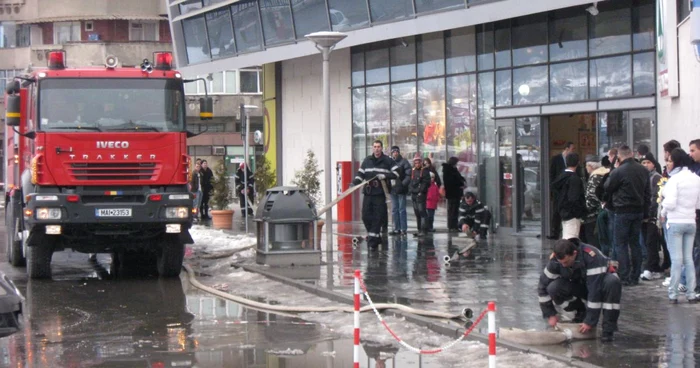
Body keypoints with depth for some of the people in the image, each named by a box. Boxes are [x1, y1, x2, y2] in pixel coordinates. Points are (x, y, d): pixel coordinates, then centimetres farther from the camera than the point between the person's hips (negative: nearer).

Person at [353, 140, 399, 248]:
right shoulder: (367, 161, 13)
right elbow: (360, 173, 16)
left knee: (378, 217, -6)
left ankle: (373, 239, -1)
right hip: (368, 193, 4)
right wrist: (355, 183, -1)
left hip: (380, 194, -4)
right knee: (366, 216, 0)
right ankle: (376, 236, 15)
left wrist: (385, 176, -14)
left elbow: (397, 172, 0)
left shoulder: (388, 161, 3)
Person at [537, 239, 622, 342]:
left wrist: (590, 321, -33)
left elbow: (595, 290, -35)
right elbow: (543, 286, -9)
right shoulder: (555, 261, -21)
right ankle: (581, 312, 2)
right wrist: (550, 314, -11)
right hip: (578, 285, 4)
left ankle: (608, 329, -27)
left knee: (612, 282, -39)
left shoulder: (592, 257, -36)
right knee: (553, 287, -24)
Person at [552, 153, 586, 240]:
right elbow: (575, 198, -22)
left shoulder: (561, 176, 9)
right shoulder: (574, 179, -17)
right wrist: (582, 212, -12)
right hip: (573, 215, -9)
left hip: (563, 213, 9)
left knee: (565, 238, 15)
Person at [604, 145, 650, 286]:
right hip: (639, 210, 6)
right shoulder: (643, 170, 4)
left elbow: (607, 188, -3)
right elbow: (647, 193, 10)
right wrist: (646, 213, 16)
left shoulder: (618, 172, -16)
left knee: (620, 244, 1)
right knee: (635, 243, 13)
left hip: (623, 211, -6)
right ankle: (635, 277, 14)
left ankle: (624, 277, -4)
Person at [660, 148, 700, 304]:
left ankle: (673, 294, 0)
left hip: (675, 222, -6)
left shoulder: (675, 179, -13)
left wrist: (663, 212, 1)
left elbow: (670, 203, -18)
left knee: (676, 259, -3)